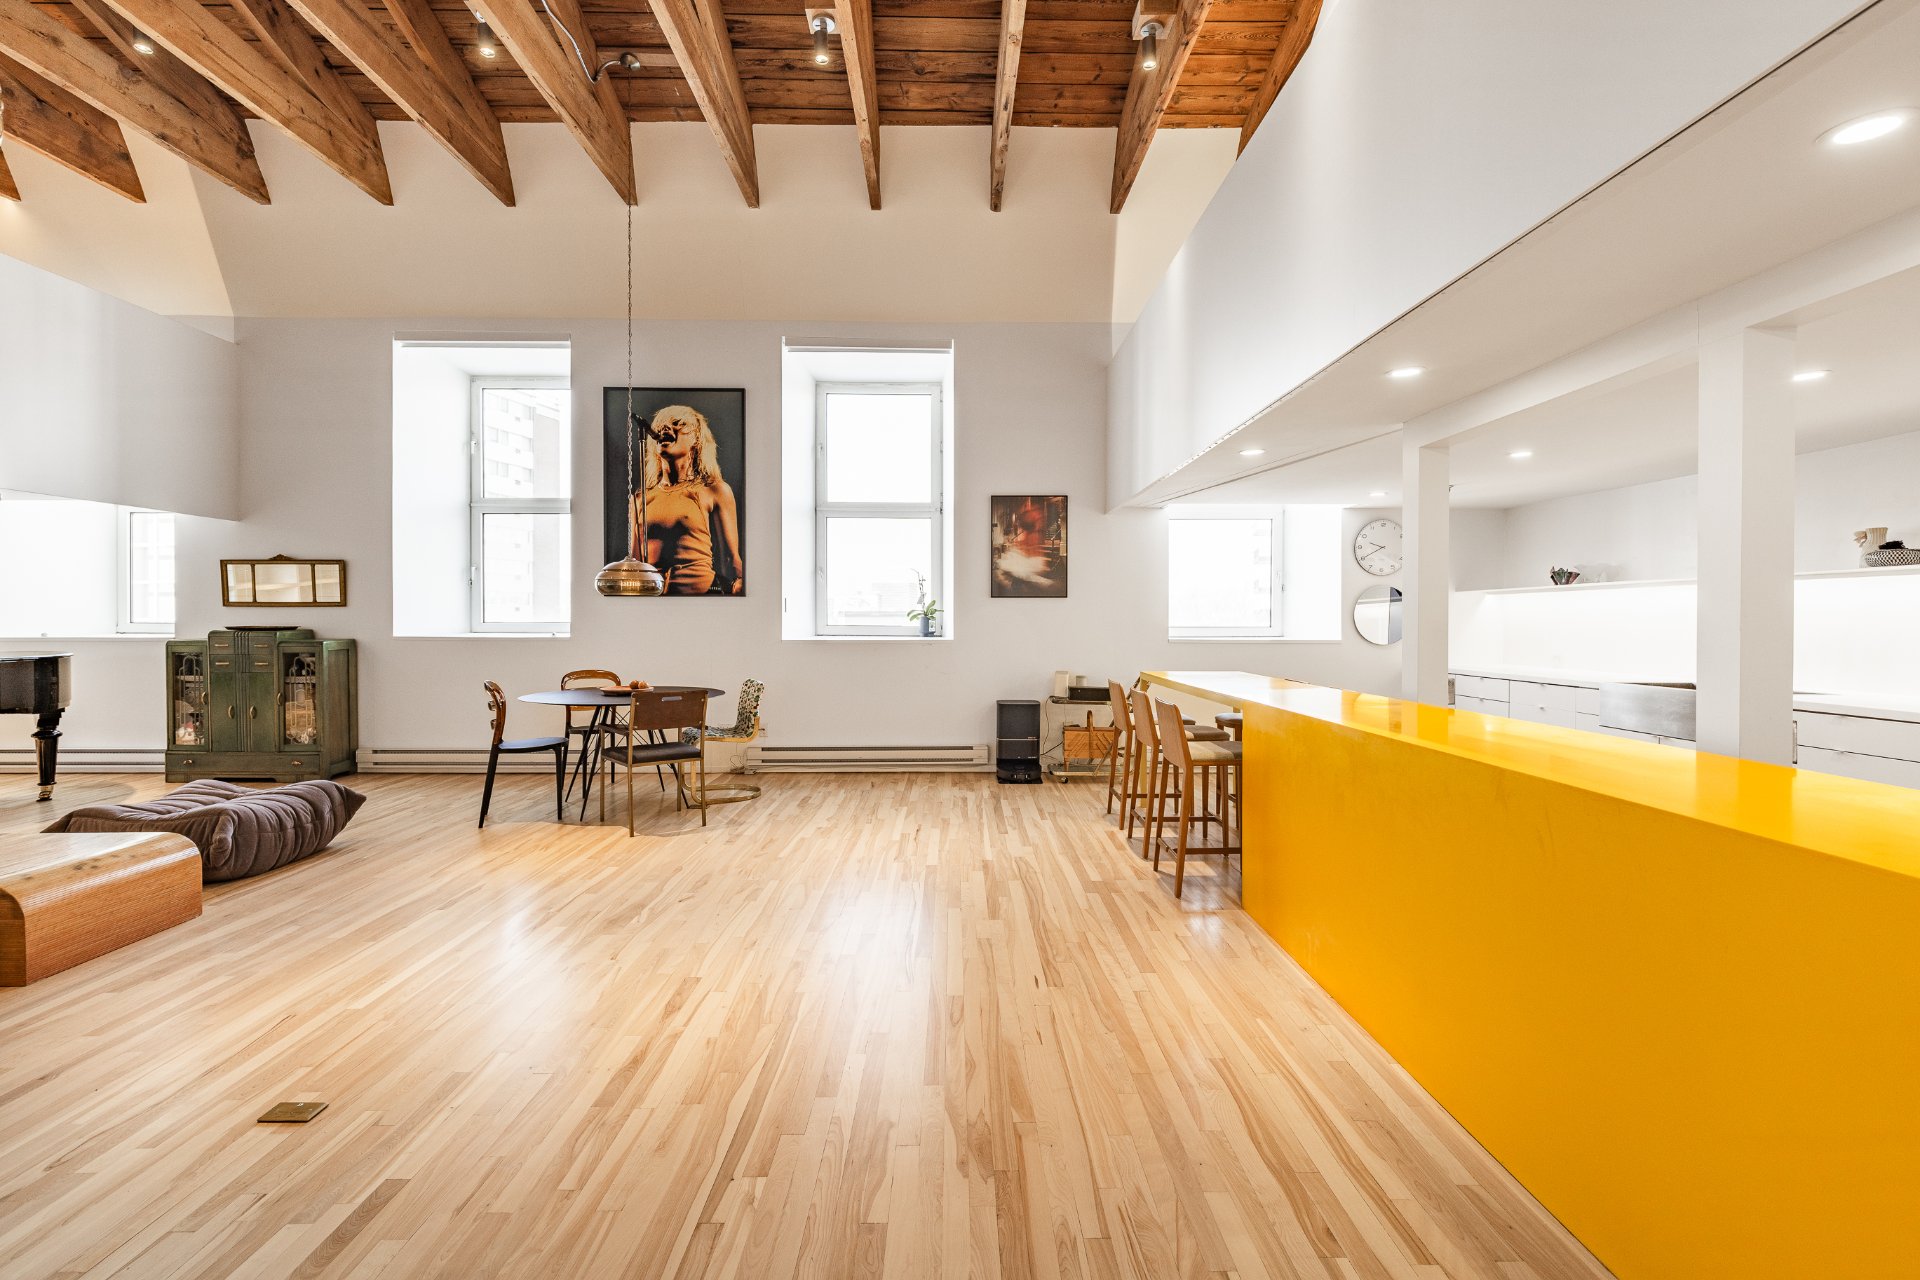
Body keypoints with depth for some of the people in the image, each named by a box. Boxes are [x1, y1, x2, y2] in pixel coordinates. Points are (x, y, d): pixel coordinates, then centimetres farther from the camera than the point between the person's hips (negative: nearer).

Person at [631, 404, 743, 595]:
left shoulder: (714, 491, 5)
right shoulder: (641, 497, 15)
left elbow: (732, 559, 4)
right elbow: (635, 559, 20)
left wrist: (736, 590, -3)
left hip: (700, 587, -2)